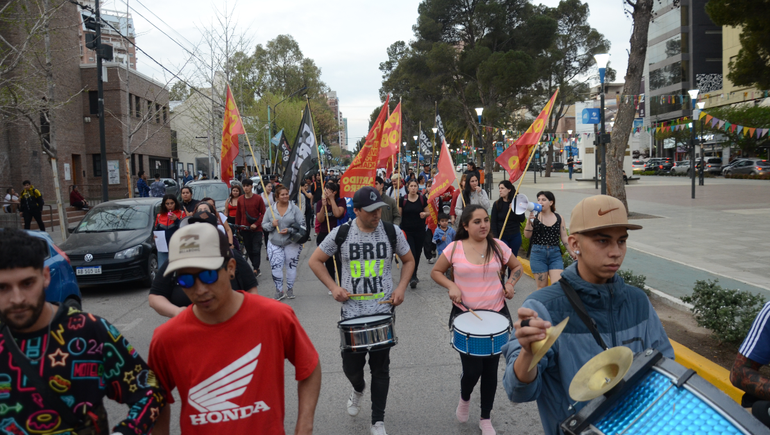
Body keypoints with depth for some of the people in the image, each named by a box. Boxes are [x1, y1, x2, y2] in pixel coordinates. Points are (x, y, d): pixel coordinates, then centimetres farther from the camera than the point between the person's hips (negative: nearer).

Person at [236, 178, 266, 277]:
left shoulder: (258, 198, -4)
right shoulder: (240, 200, 6)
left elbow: (263, 213, -3)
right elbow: (238, 215, 13)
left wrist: (256, 224, -13)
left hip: (256, 229, -3)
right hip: (244, 229, 4)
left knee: (256, 250, -5)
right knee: (249, 249, 9)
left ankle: (255, 270, -3)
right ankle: (254, 264, 24)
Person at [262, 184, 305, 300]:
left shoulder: (294, 208, -3)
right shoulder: (271, 210, 4)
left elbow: (301, 225, -6)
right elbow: (264, 225, 8)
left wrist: (289, 230, -19)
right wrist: (271, 225, -13)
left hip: (292, 243, -1)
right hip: (274, 243, 1)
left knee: (291, 266, 7)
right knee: (275, 267, -4)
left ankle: (290, 289, 24)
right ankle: (279, 291, 10)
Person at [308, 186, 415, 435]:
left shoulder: (392, 232, -3)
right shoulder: (341, 233, -5)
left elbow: (408, 260, 11)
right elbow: (315, 261, 5)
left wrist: (401, 288, -4)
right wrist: (334, 287, -6)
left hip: (383, 310, 0)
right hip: (352, 311, 0)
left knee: (380, 368, 7)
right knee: (351, 366, 7)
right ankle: (358, 389, 44)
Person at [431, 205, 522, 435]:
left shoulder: (498, 246, -4)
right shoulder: (455, 248, -8)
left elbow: (517, 266, 12)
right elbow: (436, 272, 3)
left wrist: (510, 283, -8)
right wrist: (451, 286, -14)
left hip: (496, 314, 2)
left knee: (490, 369, 11)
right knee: (472, 370, -4)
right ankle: (464, 398, 34)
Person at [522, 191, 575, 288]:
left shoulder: (559, 218, 6)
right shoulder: (534, 217, 2)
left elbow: (564, 237, 9)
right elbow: (527, 235, -4)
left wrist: (571, 252, 2)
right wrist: (530, 221, -17)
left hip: (555, 254, 1)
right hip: (538, 254, -1)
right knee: (542, 287, 5)